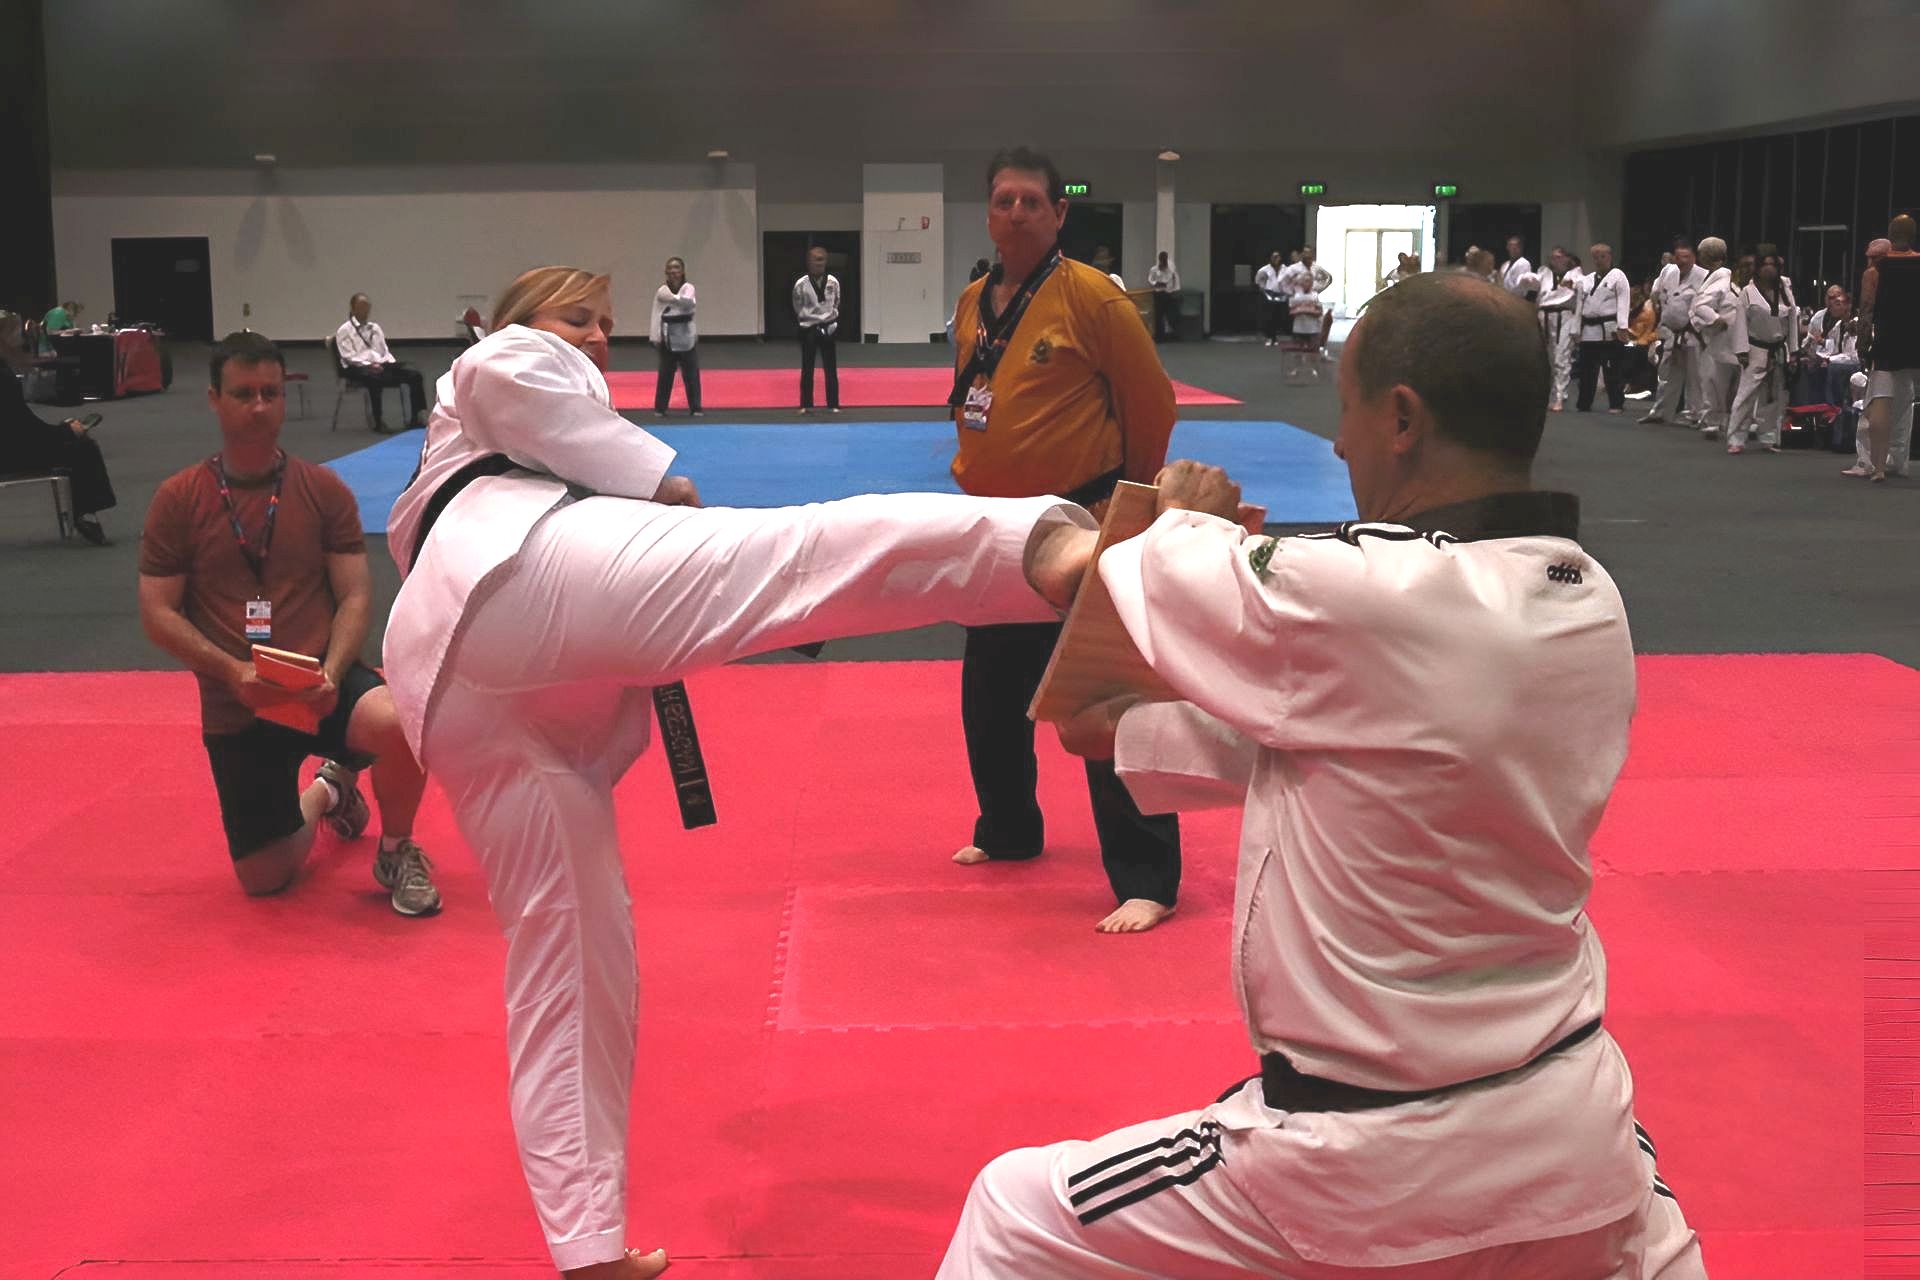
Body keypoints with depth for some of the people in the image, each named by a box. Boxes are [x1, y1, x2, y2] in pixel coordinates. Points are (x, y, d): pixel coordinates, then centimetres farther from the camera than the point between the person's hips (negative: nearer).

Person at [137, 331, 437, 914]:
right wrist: (235, 672, -17)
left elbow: (355, 596, -2)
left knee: (402, 723, -35)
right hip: (235, 710, 1)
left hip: (322, 684, -1)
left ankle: (396, 852, -2)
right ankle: (325, 793, 38)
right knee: (264, 879, 2)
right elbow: (158, 614, -2)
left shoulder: (323, 489, 0)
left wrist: (330, 676, -20)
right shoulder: (178, 499, -1)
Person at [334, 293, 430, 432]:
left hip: (381, 364, 6)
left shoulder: (375, 327, 23)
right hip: (359, 368, -6)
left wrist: (392, 363, 1)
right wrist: (369, 365, -18)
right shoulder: (344, 331, 5)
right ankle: (379, 422, -33)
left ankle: (418, 418, -17)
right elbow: (349, 356, -5)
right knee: (374, 379, -42)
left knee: (414, 374, -16)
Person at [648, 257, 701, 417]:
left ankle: (694, 408, 11)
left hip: (686, 335, -1)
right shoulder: (661, 291, 2)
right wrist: (655, 337, -4)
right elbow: (656, 314, 2)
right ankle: (660, 408, 15)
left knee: (691, 373, 2)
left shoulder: (687, 288, -3)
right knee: (665, 373, 6)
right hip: (668, 336, 1)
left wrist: (672, 298, -38)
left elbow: (690, 302, -24)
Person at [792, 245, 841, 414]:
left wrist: (830, 321, -2)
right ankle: (806, 405, 15)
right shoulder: (801, 284, -11)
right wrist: (817, 319, -3)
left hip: (828, 329, 1)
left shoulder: (833, 282, -4)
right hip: (808, 330, -1)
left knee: (830, 368, 5)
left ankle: (833, 404, 13)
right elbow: (799, 310, -3)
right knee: (807, 369, 6)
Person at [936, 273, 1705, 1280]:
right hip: (1573, 1139, 7)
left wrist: (1185, 522, 17)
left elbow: (1178, 598, -6)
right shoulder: (1590, 609, -3)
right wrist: (1134, 734, 16)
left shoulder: (1363, 602, -26)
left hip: (1378, 1170, -7)